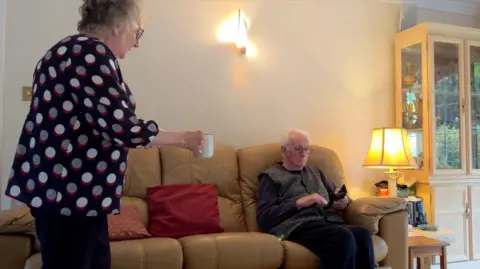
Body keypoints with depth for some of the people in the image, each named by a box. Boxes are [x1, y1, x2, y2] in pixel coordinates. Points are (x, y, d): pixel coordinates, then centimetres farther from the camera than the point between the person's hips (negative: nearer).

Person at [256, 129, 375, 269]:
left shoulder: (315, 171, 29)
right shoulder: (271, 176, 11)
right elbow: (264, 218, -1)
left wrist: (344, 201, 6)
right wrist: (300, 203, -10)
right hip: (298, 226, -5)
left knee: (363, 235, -29)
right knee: (344, 238, -35)